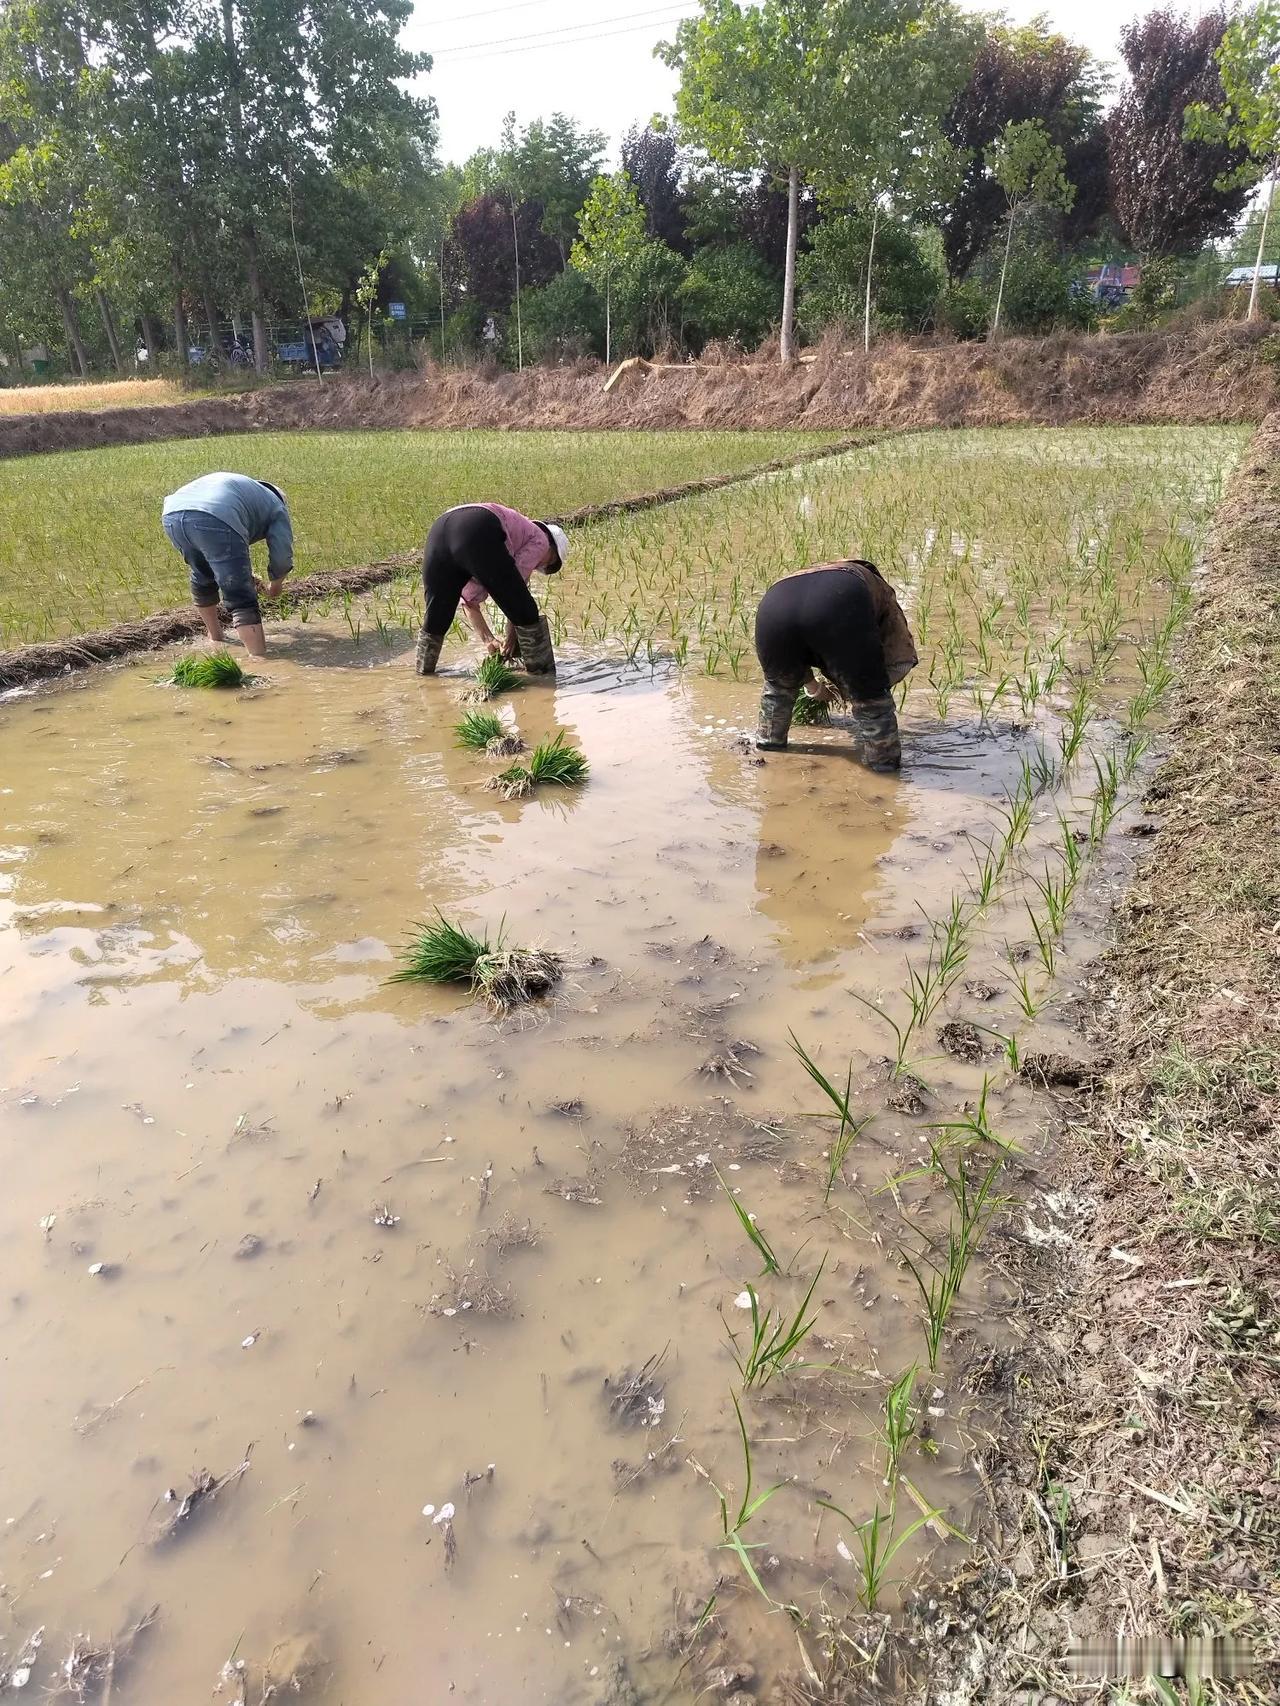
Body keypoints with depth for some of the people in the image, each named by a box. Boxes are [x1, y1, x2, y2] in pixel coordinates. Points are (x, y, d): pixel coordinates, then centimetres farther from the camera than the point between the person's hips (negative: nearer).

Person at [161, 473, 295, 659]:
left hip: (172, 516, 7)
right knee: (242, 600, -5)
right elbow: (282, 556, 13)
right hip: (215, 520, -7)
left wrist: (245, 577, 50)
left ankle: (215, 636, 47)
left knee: (202, 578, 31)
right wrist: (275, 586, 32)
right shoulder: (277, 507, 25)